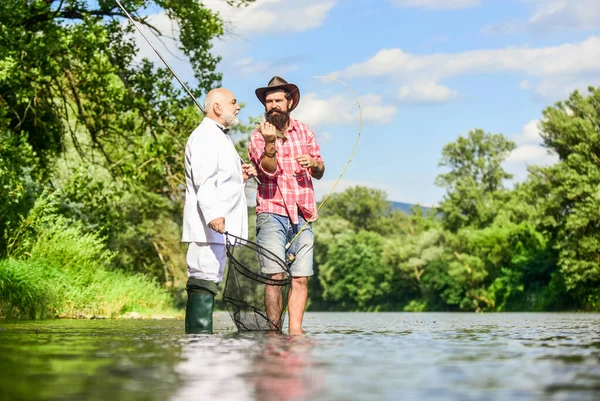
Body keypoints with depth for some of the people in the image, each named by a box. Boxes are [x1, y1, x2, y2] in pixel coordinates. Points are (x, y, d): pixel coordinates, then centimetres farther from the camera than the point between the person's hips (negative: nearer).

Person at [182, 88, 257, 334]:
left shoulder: (220, 137, 26)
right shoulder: (205, 136, -7)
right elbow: (203, 180, -21)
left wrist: (240, 176, 16)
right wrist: (213, 214, -33)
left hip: (220, 224, 10)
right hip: (209, 225, -10)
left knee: (209, 280, 8)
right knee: (204, 279, -13)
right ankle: (198, 334, -15)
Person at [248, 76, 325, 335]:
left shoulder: (304, 132, 14)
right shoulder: (258, 137, 3)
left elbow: (320, 172, 18)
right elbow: (269, 169, -14)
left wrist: (313, 163, -5)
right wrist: (270, 143, -32)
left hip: (302, 216, 3)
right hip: (272, 214, -3)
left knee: (301, 278, -3)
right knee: (275, 276, -12)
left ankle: (295, 332, -1)